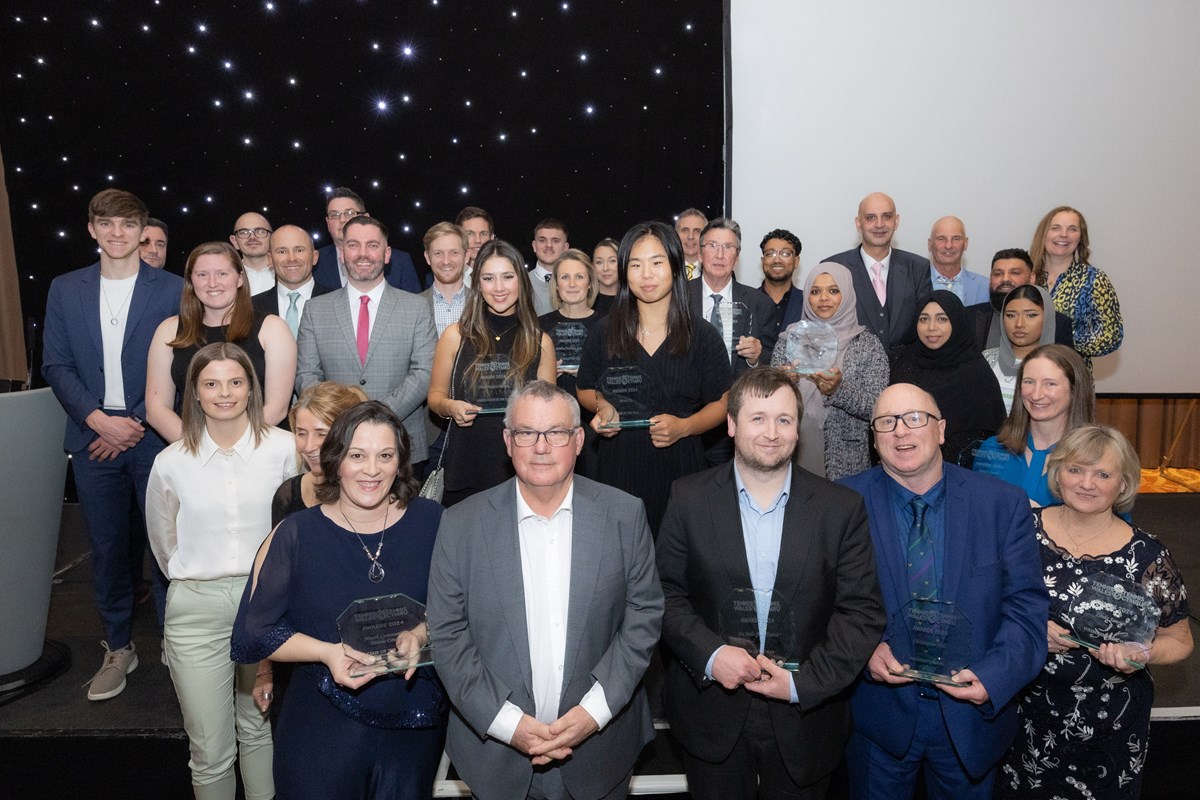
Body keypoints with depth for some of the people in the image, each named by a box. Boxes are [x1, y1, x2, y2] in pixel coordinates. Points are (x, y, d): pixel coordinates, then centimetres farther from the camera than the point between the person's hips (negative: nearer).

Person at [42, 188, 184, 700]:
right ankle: (118, 648, 26)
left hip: (155, 436, -3)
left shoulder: (172, 289, 0)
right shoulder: (65, 290, 9)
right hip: (94, 436, 3)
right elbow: (56, 366, 5)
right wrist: (99, 420, -8)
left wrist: (138, 424, -10)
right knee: (107, 547, 10)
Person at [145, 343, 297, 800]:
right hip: (197, 609, 1)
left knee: (259, 727, 15)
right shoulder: (171, 463, -1)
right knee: (209, 751, 7)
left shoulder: (284, 449, -6)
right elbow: (163, 541, 14)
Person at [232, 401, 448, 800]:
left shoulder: (431, 522, -7)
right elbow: (252, 634, -7)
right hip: (323, 731, -1)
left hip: (414, 724, 2)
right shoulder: (296, 535, -9)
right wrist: (327, 652, -21)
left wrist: (420, 635, -20)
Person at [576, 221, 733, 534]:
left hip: (678, 465, 0)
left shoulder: (704, 338, 0)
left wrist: (684, 427, -14)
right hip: (618, 466, 1)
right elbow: (585, 390, 14)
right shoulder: (604, 332, 3)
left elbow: (720, 403, 3)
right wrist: (602, 407, -7)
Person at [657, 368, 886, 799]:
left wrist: (804, 681, -14)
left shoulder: (842, 508, -6)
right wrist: (709, 654, -17)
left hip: (803, 720, 1)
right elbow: (665, 593, -3)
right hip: (712, 715, 0)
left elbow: (863, 611, -6)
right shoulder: (689, 498, -6)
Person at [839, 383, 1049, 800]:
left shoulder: (1003, 504, -8)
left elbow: (1026, 606, -8)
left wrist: (993, 676, -23)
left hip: (972, 714, 1)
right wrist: (865, 648, -24)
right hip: (879, 715, -1)